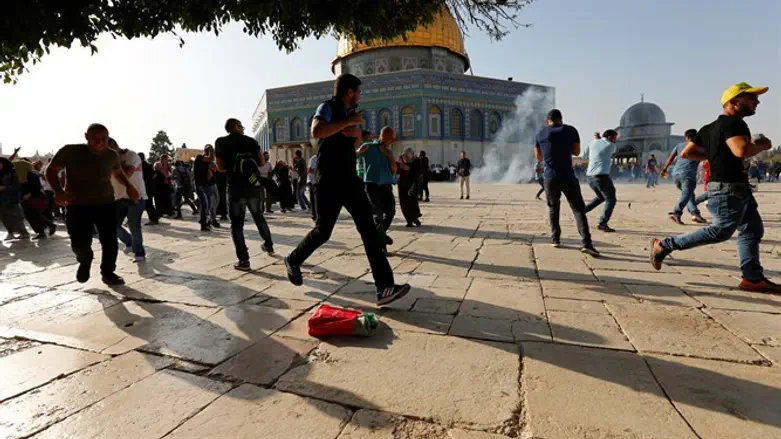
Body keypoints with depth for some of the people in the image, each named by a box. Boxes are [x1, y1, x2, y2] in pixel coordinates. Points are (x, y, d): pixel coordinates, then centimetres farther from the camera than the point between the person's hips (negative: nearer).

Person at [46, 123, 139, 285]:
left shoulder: (111, 155, 1)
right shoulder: (70, 151, -10)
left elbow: (118, 173, 20)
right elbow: (51, 171, -3)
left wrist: (129, 186, 1)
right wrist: (58, 191, -20)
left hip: (106, 204, 3)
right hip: (78, 205, -3)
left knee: (110, 241, 3)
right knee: (80, 244, -9)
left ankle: (108, 273, 22)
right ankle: (85, 261, 27)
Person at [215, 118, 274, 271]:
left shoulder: (221, 142, 3)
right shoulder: (251, 140, 9)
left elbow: (221, 168, 0)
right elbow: (262, 162, 7)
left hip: (236, 187, -2)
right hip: (255, 185, 3)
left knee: (237, 224, 4)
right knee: (259, 217, 23)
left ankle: (243, 260, -3)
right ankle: (269, 246, 36)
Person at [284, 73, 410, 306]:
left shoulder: (351, 112, 17)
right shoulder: (328, 107, -7)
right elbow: (317, 132, -27)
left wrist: (356, 130, 3)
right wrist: (349, 122, -20)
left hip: (349, 178, 7)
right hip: (329, 180, -7)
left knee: (368, 228, -6)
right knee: (323, 230, 0)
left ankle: (384, 287, -10)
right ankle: (293, 260, 32)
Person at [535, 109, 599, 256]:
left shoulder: (540, 134, 7)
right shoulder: (571, 130, 3)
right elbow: (577, 152, 12)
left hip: (550, 177, 2)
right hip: (568, 176, -2)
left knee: (553, 207, 22)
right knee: (578, 209, -2)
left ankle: (555, 238, 21)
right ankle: (586, 243, -15)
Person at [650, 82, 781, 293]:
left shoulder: (710, 127, 14)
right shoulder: (733, 123, -14)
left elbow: (686, 152, 16)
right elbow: (742, 150, -32)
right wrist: (762, 145, -12)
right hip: (728, 188, -11)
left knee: (753, 230, 11)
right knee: (721, 231, -6)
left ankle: (753, 278, 15)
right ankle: (664, 245, -1)